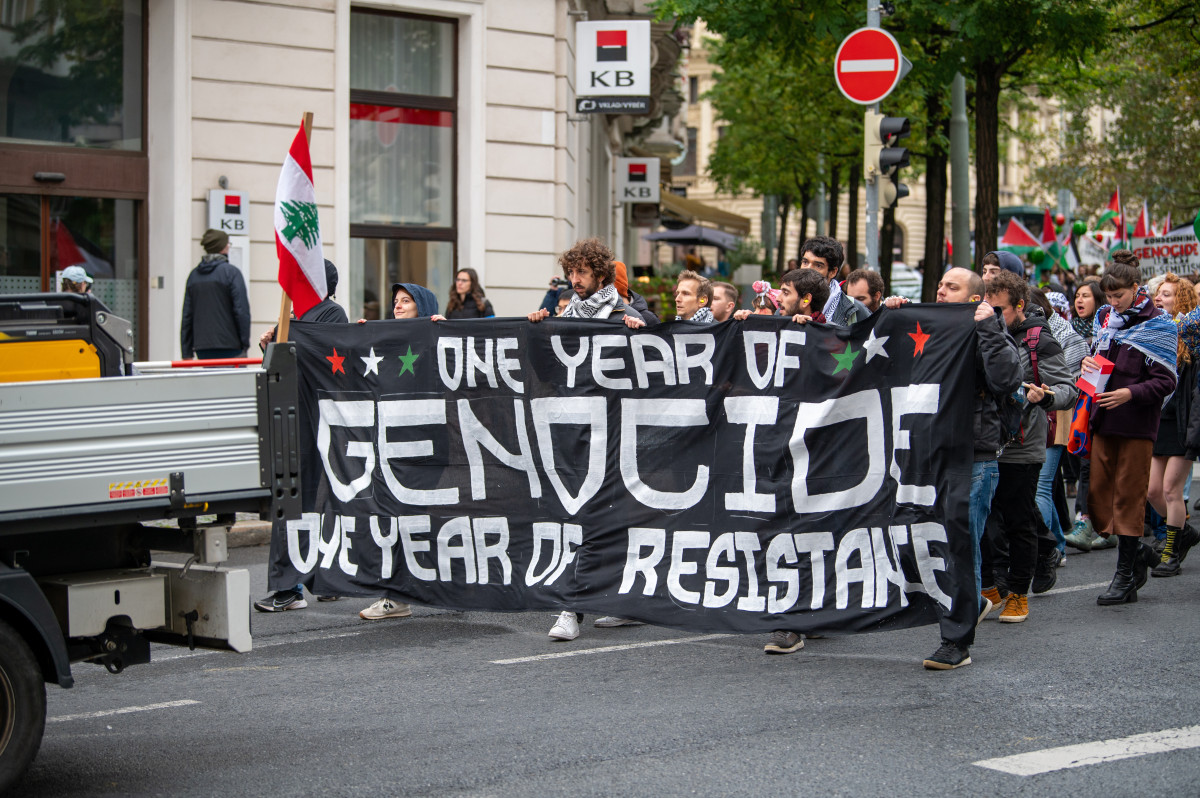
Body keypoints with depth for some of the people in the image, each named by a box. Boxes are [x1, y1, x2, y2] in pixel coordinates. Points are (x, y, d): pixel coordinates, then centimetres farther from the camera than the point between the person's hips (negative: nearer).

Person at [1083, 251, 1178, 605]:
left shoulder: (1158, 325, -7)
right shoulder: (1105, 318, 10)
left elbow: (1165, 382, -10)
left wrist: (1130, 394, -24)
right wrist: (1088, 362, 0)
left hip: (1137, 424, -6)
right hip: (1104, 420, 6)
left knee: (1128, 497, -1)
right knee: (1098, 496, 6)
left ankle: (1126, 577, 6)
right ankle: (1137, 552, 24)